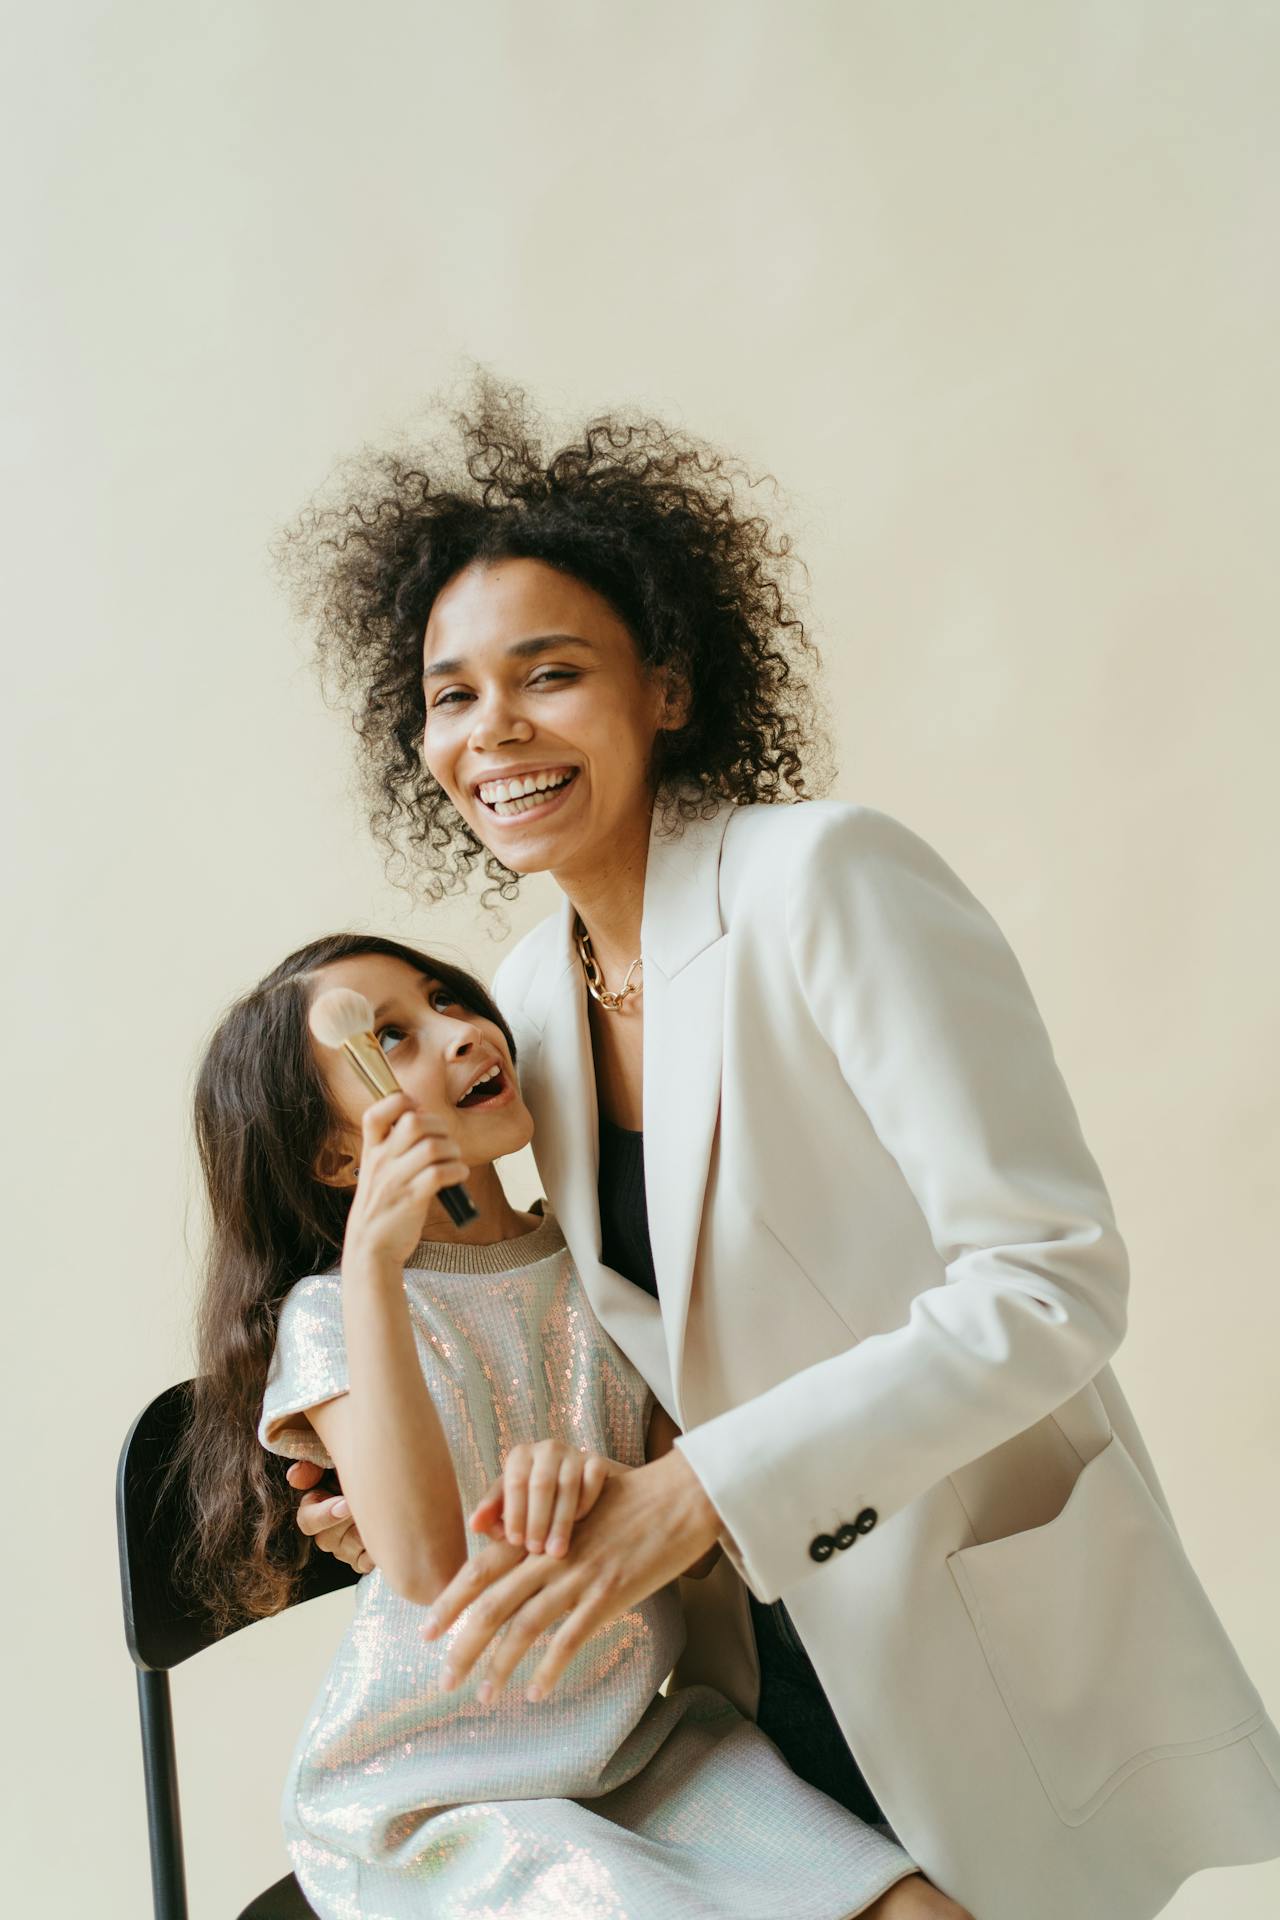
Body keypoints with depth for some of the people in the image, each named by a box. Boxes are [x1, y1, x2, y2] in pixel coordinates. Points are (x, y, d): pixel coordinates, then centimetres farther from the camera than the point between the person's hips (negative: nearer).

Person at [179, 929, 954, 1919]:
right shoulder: (329, 1312, -9)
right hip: (429, 1805, -4)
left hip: (639, 1744, 4)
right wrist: (372, 1261, -28)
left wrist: (605, 1480, -28)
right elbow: (427, 1567, -24)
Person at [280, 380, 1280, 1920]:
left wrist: (695, 1492, -29)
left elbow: (1051, 1284, -25)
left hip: (993, 1665, -6)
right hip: (764, 1651, 6)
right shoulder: (527, 999, 0)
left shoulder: (828, 876, -21)